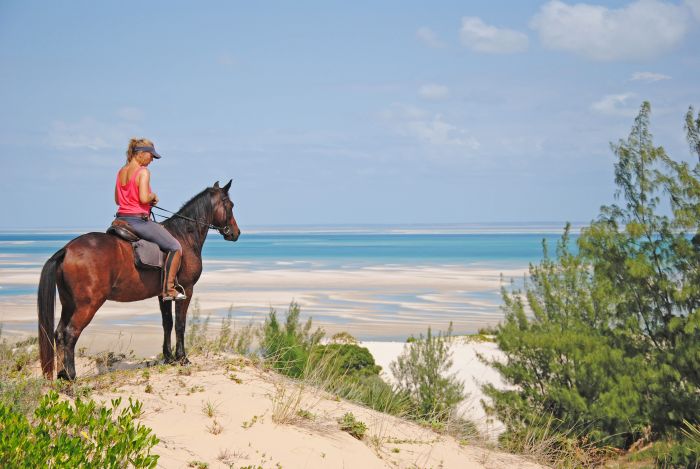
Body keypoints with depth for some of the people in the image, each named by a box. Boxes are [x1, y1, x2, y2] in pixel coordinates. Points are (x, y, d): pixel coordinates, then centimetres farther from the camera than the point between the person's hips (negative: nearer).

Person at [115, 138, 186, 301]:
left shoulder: (121, 171, 12)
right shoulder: (143, 172, -13)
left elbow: (117, 199, 18)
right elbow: (144, 198, -23)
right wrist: (153, 196, -4)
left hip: (121, 219, 8)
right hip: (139, 219, -8)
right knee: (175, 247, 1)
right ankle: (169, 290, -2)